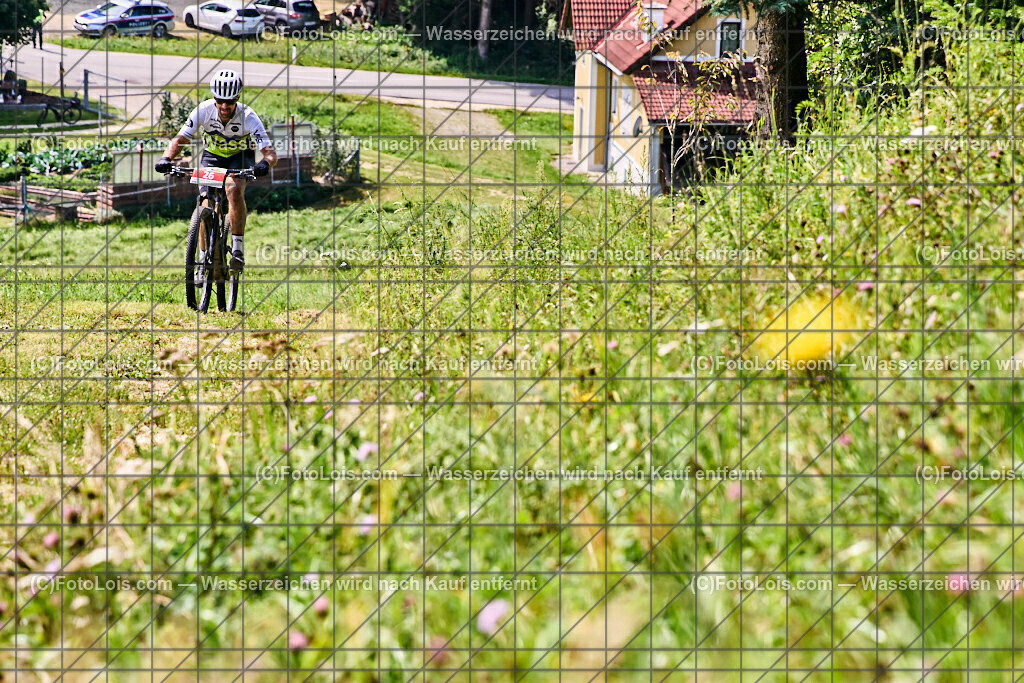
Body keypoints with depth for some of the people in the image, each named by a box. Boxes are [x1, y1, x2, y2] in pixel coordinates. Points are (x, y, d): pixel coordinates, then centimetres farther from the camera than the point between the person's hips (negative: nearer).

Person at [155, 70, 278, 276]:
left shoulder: (248, 117, -31)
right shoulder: (204, 110, -26)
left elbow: (270, 152, -36)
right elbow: (180, 139, -24)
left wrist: (265, 164, -60)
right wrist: (167, 158, -44)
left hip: (240, 156, -2)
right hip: (212, 155, 2)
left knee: (234, 190, -32)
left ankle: (237, 247, -21)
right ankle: (204, 259, 6)